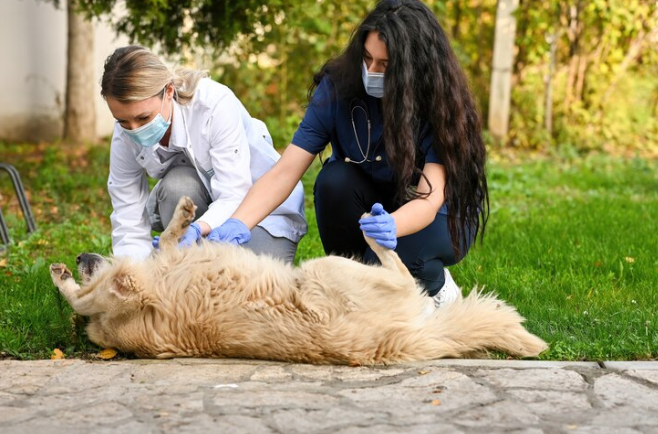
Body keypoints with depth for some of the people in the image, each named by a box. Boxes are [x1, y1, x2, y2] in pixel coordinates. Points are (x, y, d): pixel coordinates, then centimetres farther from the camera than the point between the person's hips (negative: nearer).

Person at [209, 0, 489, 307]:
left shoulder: (442, 106, -26)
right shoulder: (338, 87, -20)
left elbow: (429, 200, -35)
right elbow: (285, 171, -25)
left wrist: (392, 225, -58)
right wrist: (238, 223, -43)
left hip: (441, 217, -2)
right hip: (370, 205, 3)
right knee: (334, 179, -30)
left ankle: (436, 286, 1)